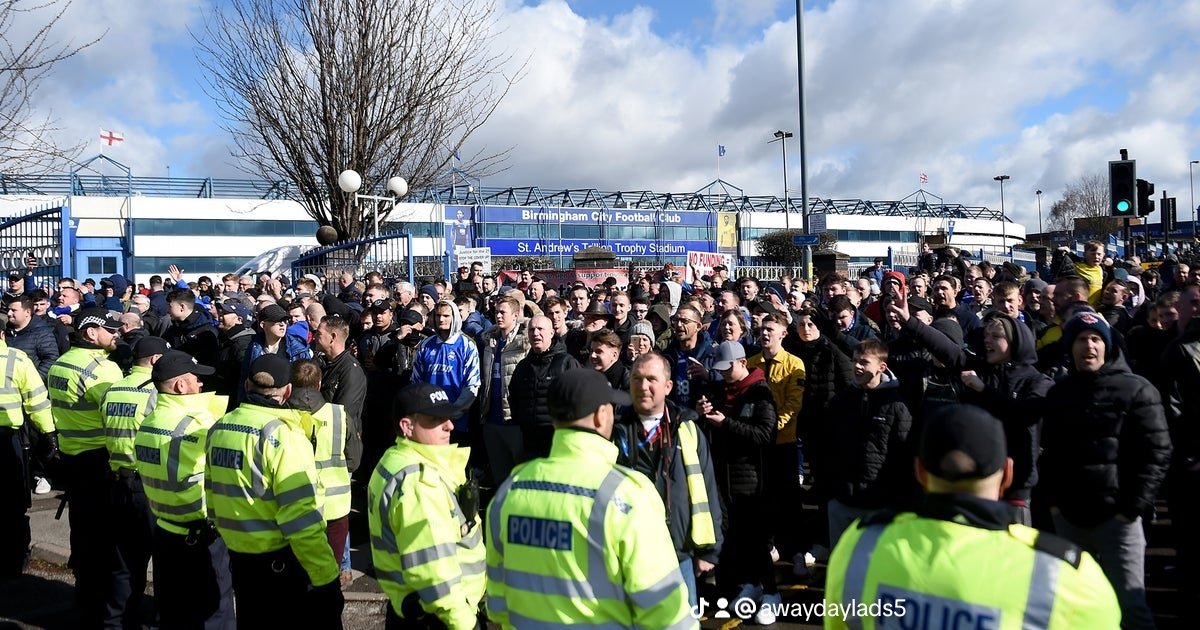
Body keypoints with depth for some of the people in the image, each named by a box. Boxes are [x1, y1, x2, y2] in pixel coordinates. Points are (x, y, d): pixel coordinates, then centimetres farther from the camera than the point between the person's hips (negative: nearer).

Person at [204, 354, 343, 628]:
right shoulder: (282, 434, -20)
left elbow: (213, 497, 12)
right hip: (283, 563, -7)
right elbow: (300, 519, -23)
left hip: (238, 558, 7)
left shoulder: (218, 429, 2)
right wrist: (327, 578, -19)